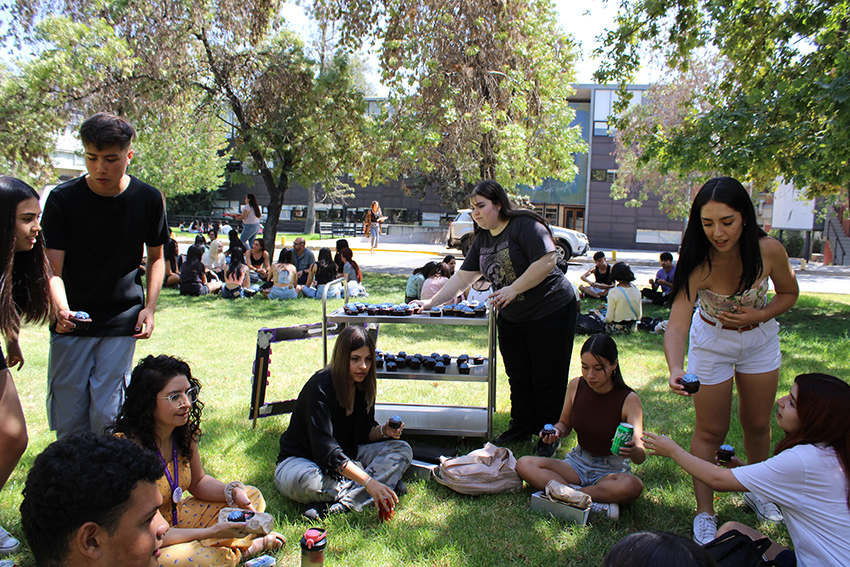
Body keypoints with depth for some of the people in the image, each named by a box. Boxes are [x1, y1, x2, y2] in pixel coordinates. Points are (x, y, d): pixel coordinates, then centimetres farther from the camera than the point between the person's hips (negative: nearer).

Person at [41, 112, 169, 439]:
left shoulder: (148, 200, -2)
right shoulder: (62, 199, -6)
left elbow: (156, 257, 11)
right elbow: (53, 269, -9)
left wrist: (150, 307, -1)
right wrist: (62, 309, -29)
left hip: (122, 324, 0)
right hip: (72, 324, 0)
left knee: (106, 415, -2)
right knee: (68, 418, 6)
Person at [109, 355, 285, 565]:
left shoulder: (184, 431, -7)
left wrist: (234, 492, -10)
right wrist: (212, 532, -29)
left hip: (174, 520, 7)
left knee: (252, 496, 9)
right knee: (205, 557, -31)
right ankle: (247, 548, -1)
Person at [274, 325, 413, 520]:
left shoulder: (364, 385, -4)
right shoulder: (320, 387, -26)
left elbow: (364, 432, 7)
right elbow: (325, 449, -34)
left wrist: (383, 430, -17)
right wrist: (368, 482, -41)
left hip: (346, 456, 7)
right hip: (301, 460, -7)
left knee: (402, 450, -11)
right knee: (302, 480, -42)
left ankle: (340, 506, -27)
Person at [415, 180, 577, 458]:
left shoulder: (525, 225, -16)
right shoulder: (482, 239, 8)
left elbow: (547, 260, -26)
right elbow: (463, 277, 10)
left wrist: (513, 290, -24)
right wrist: (432, 302, 5)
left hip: (550, 312, -7)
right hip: (511, 318, 8)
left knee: (547, 378, 2)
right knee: (517, 376, 14)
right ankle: (521, 427, 29)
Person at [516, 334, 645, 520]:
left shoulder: (629, 400, -16)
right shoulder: (576, 386, -6)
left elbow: (641, 457, -23)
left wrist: (633, 451, -47)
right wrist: (556, 432, -13)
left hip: (612, 470, -4)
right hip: (578, 463, 4)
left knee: (632, 486, -38)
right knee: (524, 464, -20)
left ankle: (562, 492, -26)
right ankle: (599, 506, -30)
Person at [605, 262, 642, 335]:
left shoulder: (613, 292, -20)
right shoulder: (636, 291, -5)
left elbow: (609, 318, -17)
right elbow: (639, 315, 2)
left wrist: (606, 319, 6)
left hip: (617, 329, -5)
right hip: (632, 328, 5)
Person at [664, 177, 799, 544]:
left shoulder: (769, 250, -26)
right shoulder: (697, 265, -32)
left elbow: (789, 293, -5)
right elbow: (676, 325, -40)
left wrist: (758, 315, -24)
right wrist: (675, 368, -59)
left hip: (759, 339, 3)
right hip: (712, 342, -3)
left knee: (757, 424, 18)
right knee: (710, 432, 3)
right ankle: (704, 513, 20)